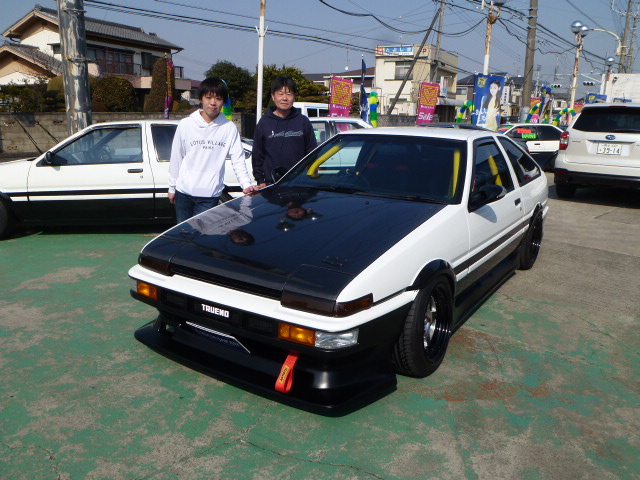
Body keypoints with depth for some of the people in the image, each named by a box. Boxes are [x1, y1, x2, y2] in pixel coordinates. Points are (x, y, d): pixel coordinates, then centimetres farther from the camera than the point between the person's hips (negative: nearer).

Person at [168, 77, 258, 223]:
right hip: (184, 192, 2)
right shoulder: (185, 124, 0)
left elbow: (238, 161, -3)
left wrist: (246, 185, -16)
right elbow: (175, 159, 6)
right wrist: (172, 188, 10)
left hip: (210, 195, -2)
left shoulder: (229, 128, -2)